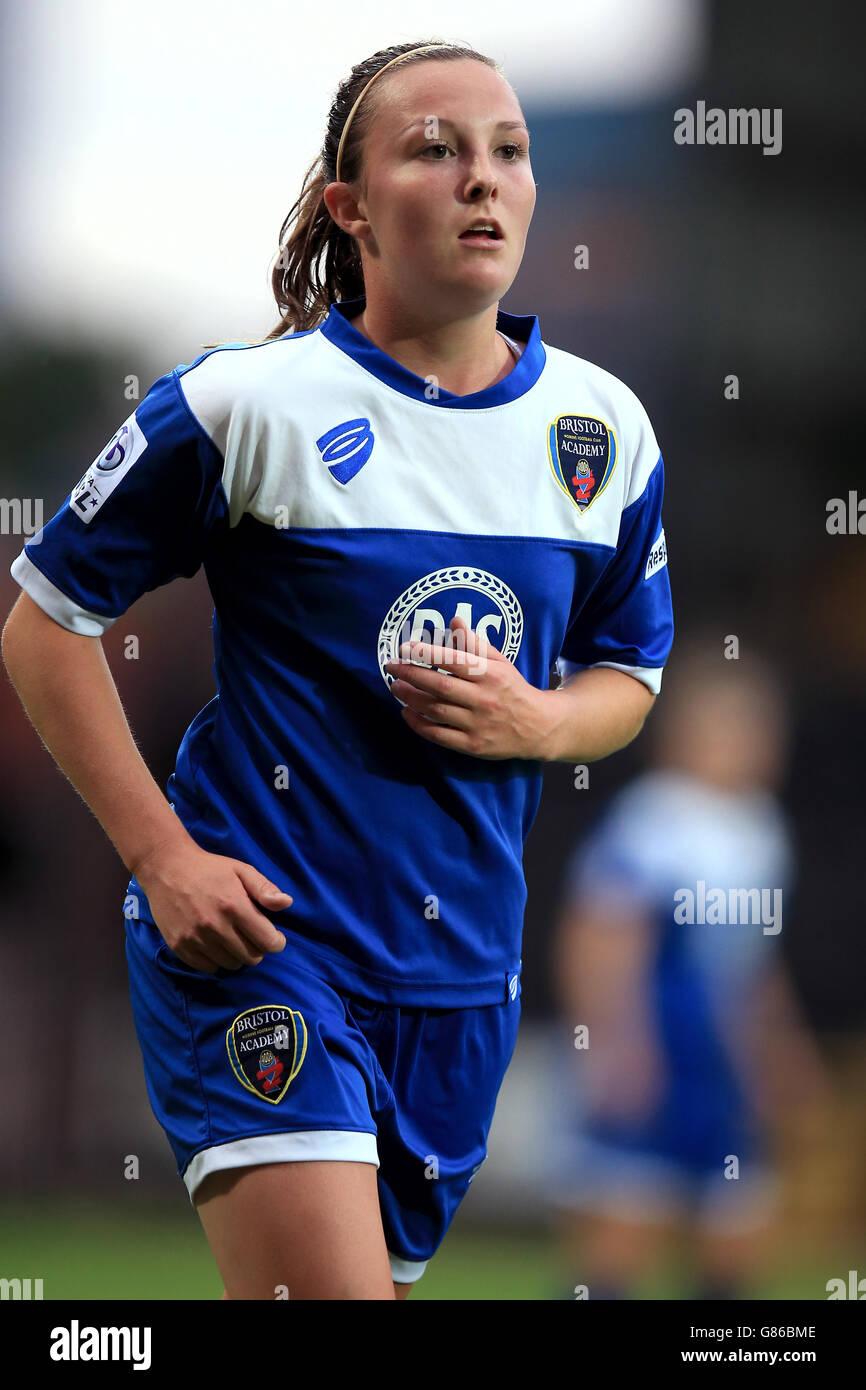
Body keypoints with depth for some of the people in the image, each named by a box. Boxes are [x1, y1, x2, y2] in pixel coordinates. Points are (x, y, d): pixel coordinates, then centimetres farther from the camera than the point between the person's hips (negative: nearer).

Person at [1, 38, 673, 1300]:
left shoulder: (605, 427, 5)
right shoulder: (246, 404, -8)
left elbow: (626, 675, 18)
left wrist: (537, 723, -7)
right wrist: (162, 855, -10)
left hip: (463, 957, 5)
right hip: (256, 932, -5)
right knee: (327, 1289, -20)